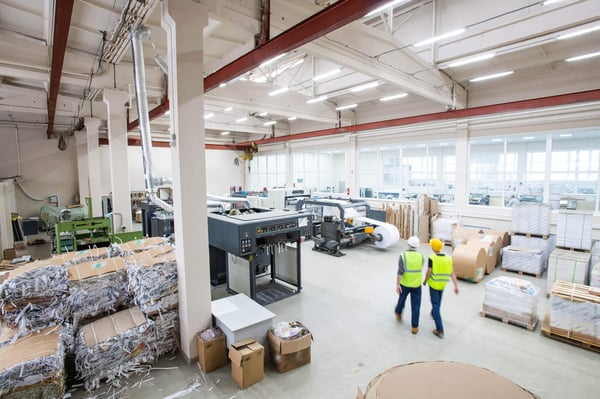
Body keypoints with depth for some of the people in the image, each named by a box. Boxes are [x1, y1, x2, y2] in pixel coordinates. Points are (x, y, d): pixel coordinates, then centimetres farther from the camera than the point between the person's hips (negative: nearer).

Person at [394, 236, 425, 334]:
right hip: (416, 285, 1)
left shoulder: (403, 255, -14)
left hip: (405, 284, -1)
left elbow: (400, 271, -22)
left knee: (402, 299, 23)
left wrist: (397, 284, -22)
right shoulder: (421, 256, -5)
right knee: (416, 306, 9)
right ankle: (414, 327, 12)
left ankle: (398, 313, 47)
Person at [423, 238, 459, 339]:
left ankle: (440, 330, -4)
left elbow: (428, 272, -16)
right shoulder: (448, 258, -5)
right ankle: (433, 313, 53)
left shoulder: (432, 258, -20)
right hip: (443, 285, 5)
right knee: (438, 302, 28)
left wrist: (425, 281, 0)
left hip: (433, 284, -5)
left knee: (435, 305, 0)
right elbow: (452, 273, -6)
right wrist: (456, 286, -3)